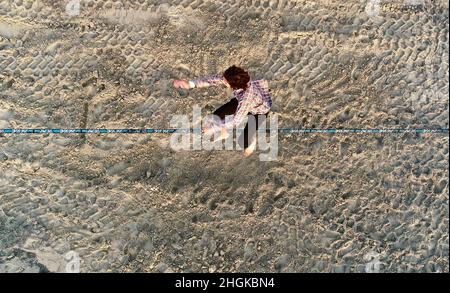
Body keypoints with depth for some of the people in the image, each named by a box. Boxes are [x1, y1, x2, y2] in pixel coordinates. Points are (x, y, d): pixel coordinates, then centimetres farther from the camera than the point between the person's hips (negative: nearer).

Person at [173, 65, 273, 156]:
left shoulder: (248, 96, -46)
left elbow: (236, 121, -38)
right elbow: (213, 80, -22)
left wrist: (213, 129, -31)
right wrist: (190, 84, -33)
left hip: (260, 109, -6)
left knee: (243, 142, -15)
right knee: (217, 115, 1)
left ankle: (253, 140, 22)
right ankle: (224, 133, 32)